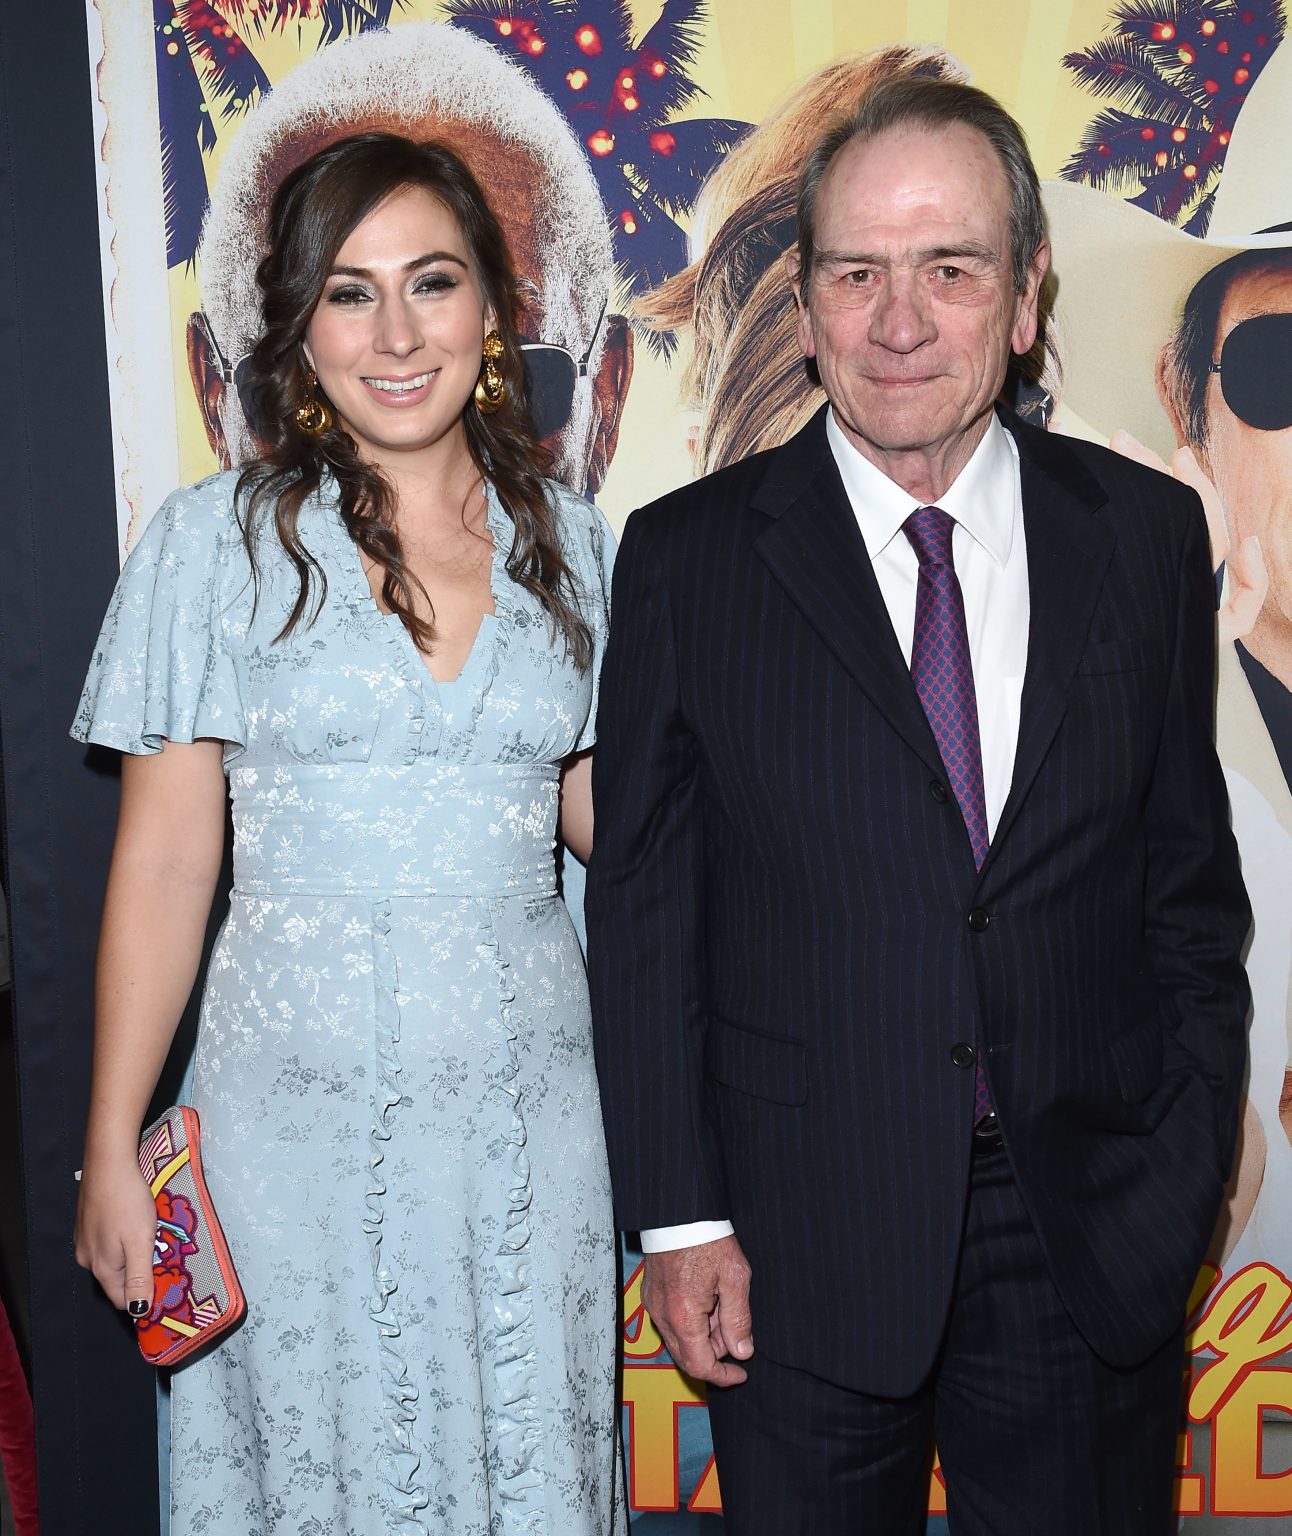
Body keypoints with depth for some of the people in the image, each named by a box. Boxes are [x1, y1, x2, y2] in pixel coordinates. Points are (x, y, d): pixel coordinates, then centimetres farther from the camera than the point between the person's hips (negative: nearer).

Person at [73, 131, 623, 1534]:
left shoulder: (569, 544, 3)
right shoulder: (219, 539, -5)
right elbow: (163, 862, -5)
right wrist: (111, 1149, -5)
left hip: (523, 1102, 3)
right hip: (300, 1109, -2)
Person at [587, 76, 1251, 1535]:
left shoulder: (1147, 535, 0)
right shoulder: (688, 556, -6)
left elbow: (1192, 877, 4)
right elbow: (641, 906, -4)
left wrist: (1186, 1171, 0)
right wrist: (679, 1215, -5)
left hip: (1092, 1233, 2)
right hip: (802, 1238, -1)